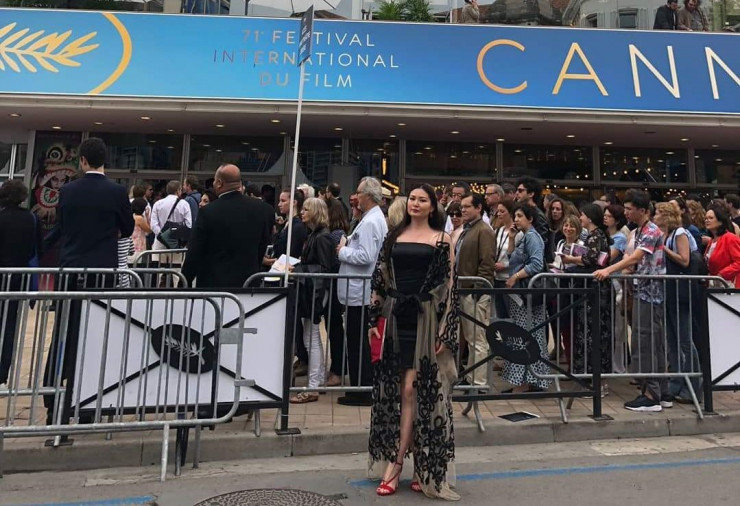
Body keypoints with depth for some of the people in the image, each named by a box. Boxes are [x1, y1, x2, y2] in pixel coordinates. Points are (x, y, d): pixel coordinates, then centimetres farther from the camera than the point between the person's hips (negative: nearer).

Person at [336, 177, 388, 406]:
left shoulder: (370, 222, -17)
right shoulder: (376, 218, 15)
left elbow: (366, 256, -25)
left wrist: (343, 251, -11)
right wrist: (347, 244, 8)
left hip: (359, 290, -10)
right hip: (361, 289, 10)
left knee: (357, 342, -1)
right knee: (359, 341, 16)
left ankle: (361, 391, 9)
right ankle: (363, 387, 26)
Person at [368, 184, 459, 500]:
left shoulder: (441, 240, 2)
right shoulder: (394, 236, 12)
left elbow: (449, 286, -2)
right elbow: (380, 280, 10)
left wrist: (445, 330, -9)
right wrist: (374, 319, 4)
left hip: (425, 319, -4)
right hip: (396, 317, 4)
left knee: (411, 389, -5)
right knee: (394, 390, 7)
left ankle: (395, 463, 5)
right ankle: (409, 464, 22)